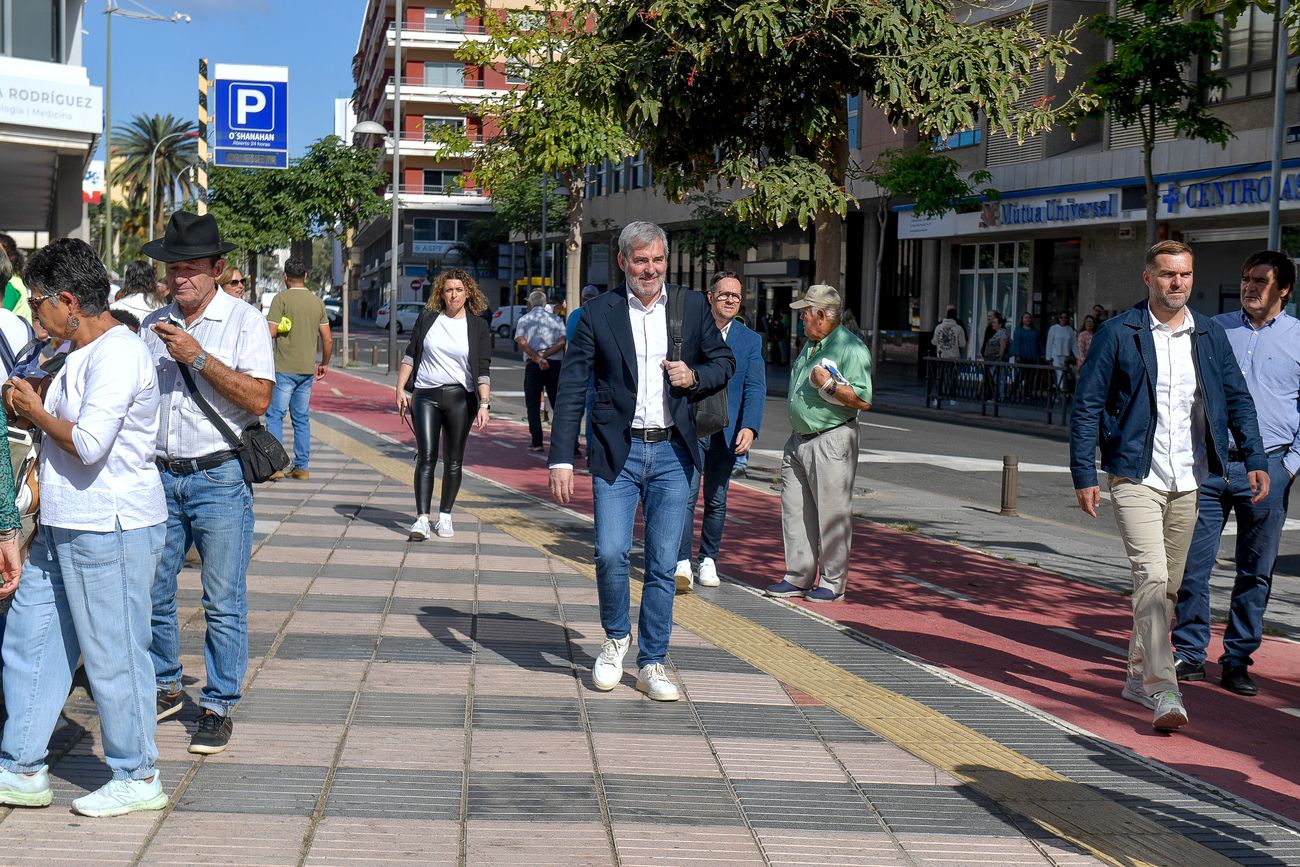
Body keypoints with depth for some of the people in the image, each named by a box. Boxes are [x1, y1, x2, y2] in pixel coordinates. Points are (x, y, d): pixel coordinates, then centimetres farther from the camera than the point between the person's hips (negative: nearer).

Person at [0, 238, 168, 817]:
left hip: (110, 529, -10)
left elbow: (89, 444, -24)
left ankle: (138, 778, 13)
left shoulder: (117, 355, -17)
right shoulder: (77, 353, 15)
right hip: (64, 528, 10)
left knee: (112, 654, 0)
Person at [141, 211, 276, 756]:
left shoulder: (244, 321, -3)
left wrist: (199, 357, -19)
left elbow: (258, 400, -14)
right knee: (151, 592, 10)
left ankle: (219, 706, 9)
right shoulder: (152, 324, 12)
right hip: (160, 475, 5)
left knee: (223, 603, -1)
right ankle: (164, 689, 27)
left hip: (219, 478, -5)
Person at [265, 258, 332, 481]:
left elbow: (270, 332, -13)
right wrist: (324, 363, 24)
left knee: (275, 415, -2)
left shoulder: (282, 298, -7)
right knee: (302, 418, 11)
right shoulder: (317, 302, 9)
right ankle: (301, 467, 12)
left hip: (284, 368, -5)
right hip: (308, 369, 5)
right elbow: (327, 339, 10)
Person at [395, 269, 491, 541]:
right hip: (425, 396, 0)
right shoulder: (428, 319, 6)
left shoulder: (478, 326, 2)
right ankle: (422, 519, -12)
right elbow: (410, 355, 10)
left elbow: (483, 369, -2)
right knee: (426, 457, -9)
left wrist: (484, 404, -13)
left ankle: (445, 516, 18)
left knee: (453, 461, 6)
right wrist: (400, 390, 3)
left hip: (460, 398, 0)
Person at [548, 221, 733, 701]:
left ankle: (651, 664, 15)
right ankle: (616, 636, 17)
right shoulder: (598, 313, 0)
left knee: (663, 563, 4)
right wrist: (561, 459, -8)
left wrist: (695, 376, -7)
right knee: (610, 553, -11)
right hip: (617, 452, -2)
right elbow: (571, 389, -2)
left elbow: (724, 361, 16)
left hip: (672, 453, 2)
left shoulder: (692, 306, 6)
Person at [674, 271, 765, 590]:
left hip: (727, 431, 2)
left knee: (717, 500, 9)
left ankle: (708, 560, 23)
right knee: (686, 495, -13)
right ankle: (682, 563, -13)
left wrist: (749, 428, -16)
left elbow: (755, 387, -1)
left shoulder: (750, 340, 6)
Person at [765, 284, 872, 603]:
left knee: (832, 515, -3)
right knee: (794, 511, 9)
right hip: (799, 440, 9)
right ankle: (798, 577, 17)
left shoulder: (850, 347, -12)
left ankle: (832, 582, 6)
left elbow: (864, 399, -18)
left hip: (831, 442, -9)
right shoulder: (811, 346, 16)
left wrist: (828, 385, -20)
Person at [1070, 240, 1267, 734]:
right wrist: (1084, 474, -7)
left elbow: (1237, 399, 17)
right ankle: (1162, 691, -18)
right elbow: (1087, 406, -2)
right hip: (1135, 477, -4)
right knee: (1150, 577, -15)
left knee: (1169, 584, 11)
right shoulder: (1118, 334, -2)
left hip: (1189, 480, 5)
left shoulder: (1210, 336, 10)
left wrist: (1255, 459, 6)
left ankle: (1138, 676, 27)